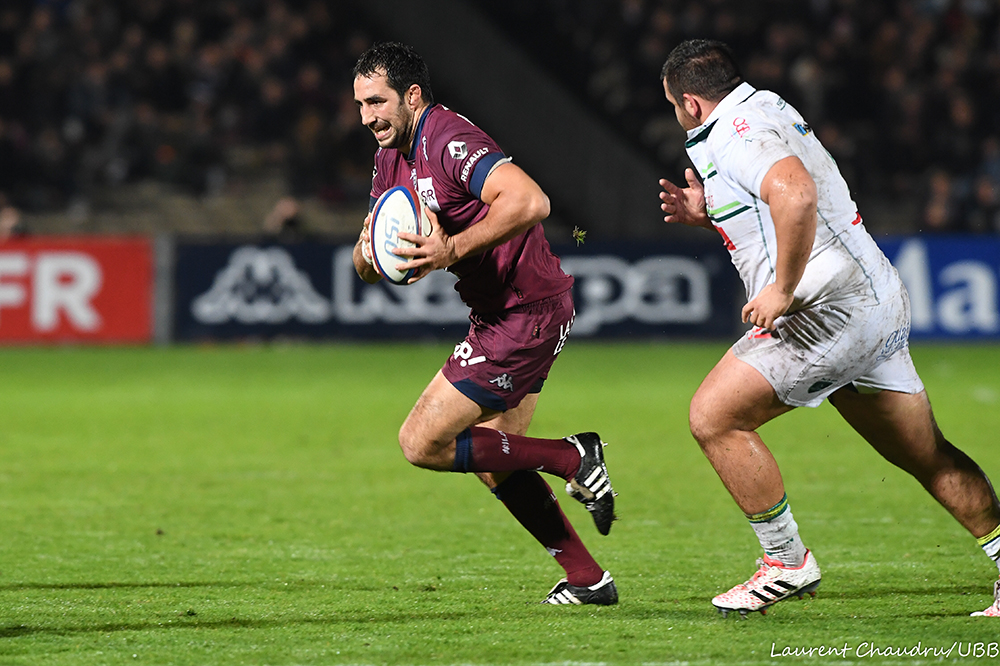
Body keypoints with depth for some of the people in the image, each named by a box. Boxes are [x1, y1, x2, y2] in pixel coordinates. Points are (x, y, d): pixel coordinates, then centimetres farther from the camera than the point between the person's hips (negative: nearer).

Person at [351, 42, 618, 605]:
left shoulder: (451, 140, -21)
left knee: (423, 443, -9)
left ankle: (573, 458, -3)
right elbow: (366, 258, 13)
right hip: (499, 315, 10)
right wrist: (370, 255, -11)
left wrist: (453, 249, -37)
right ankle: (588, 580, 21)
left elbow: (529, 201, -36)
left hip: (528, 314, -10)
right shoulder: (393, 156, 10)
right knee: (493, 462, 16)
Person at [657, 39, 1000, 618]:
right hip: (878, 306, 10)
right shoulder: (766, 110, 19)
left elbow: (795, 195, -32)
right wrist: (708, 213, 20)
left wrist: (782, 290, -25)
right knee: (929, 457, 14)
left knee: (714, 416, -8)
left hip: (831, 308, -10)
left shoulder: (736, 131, -12)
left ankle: (788, 562, -1)